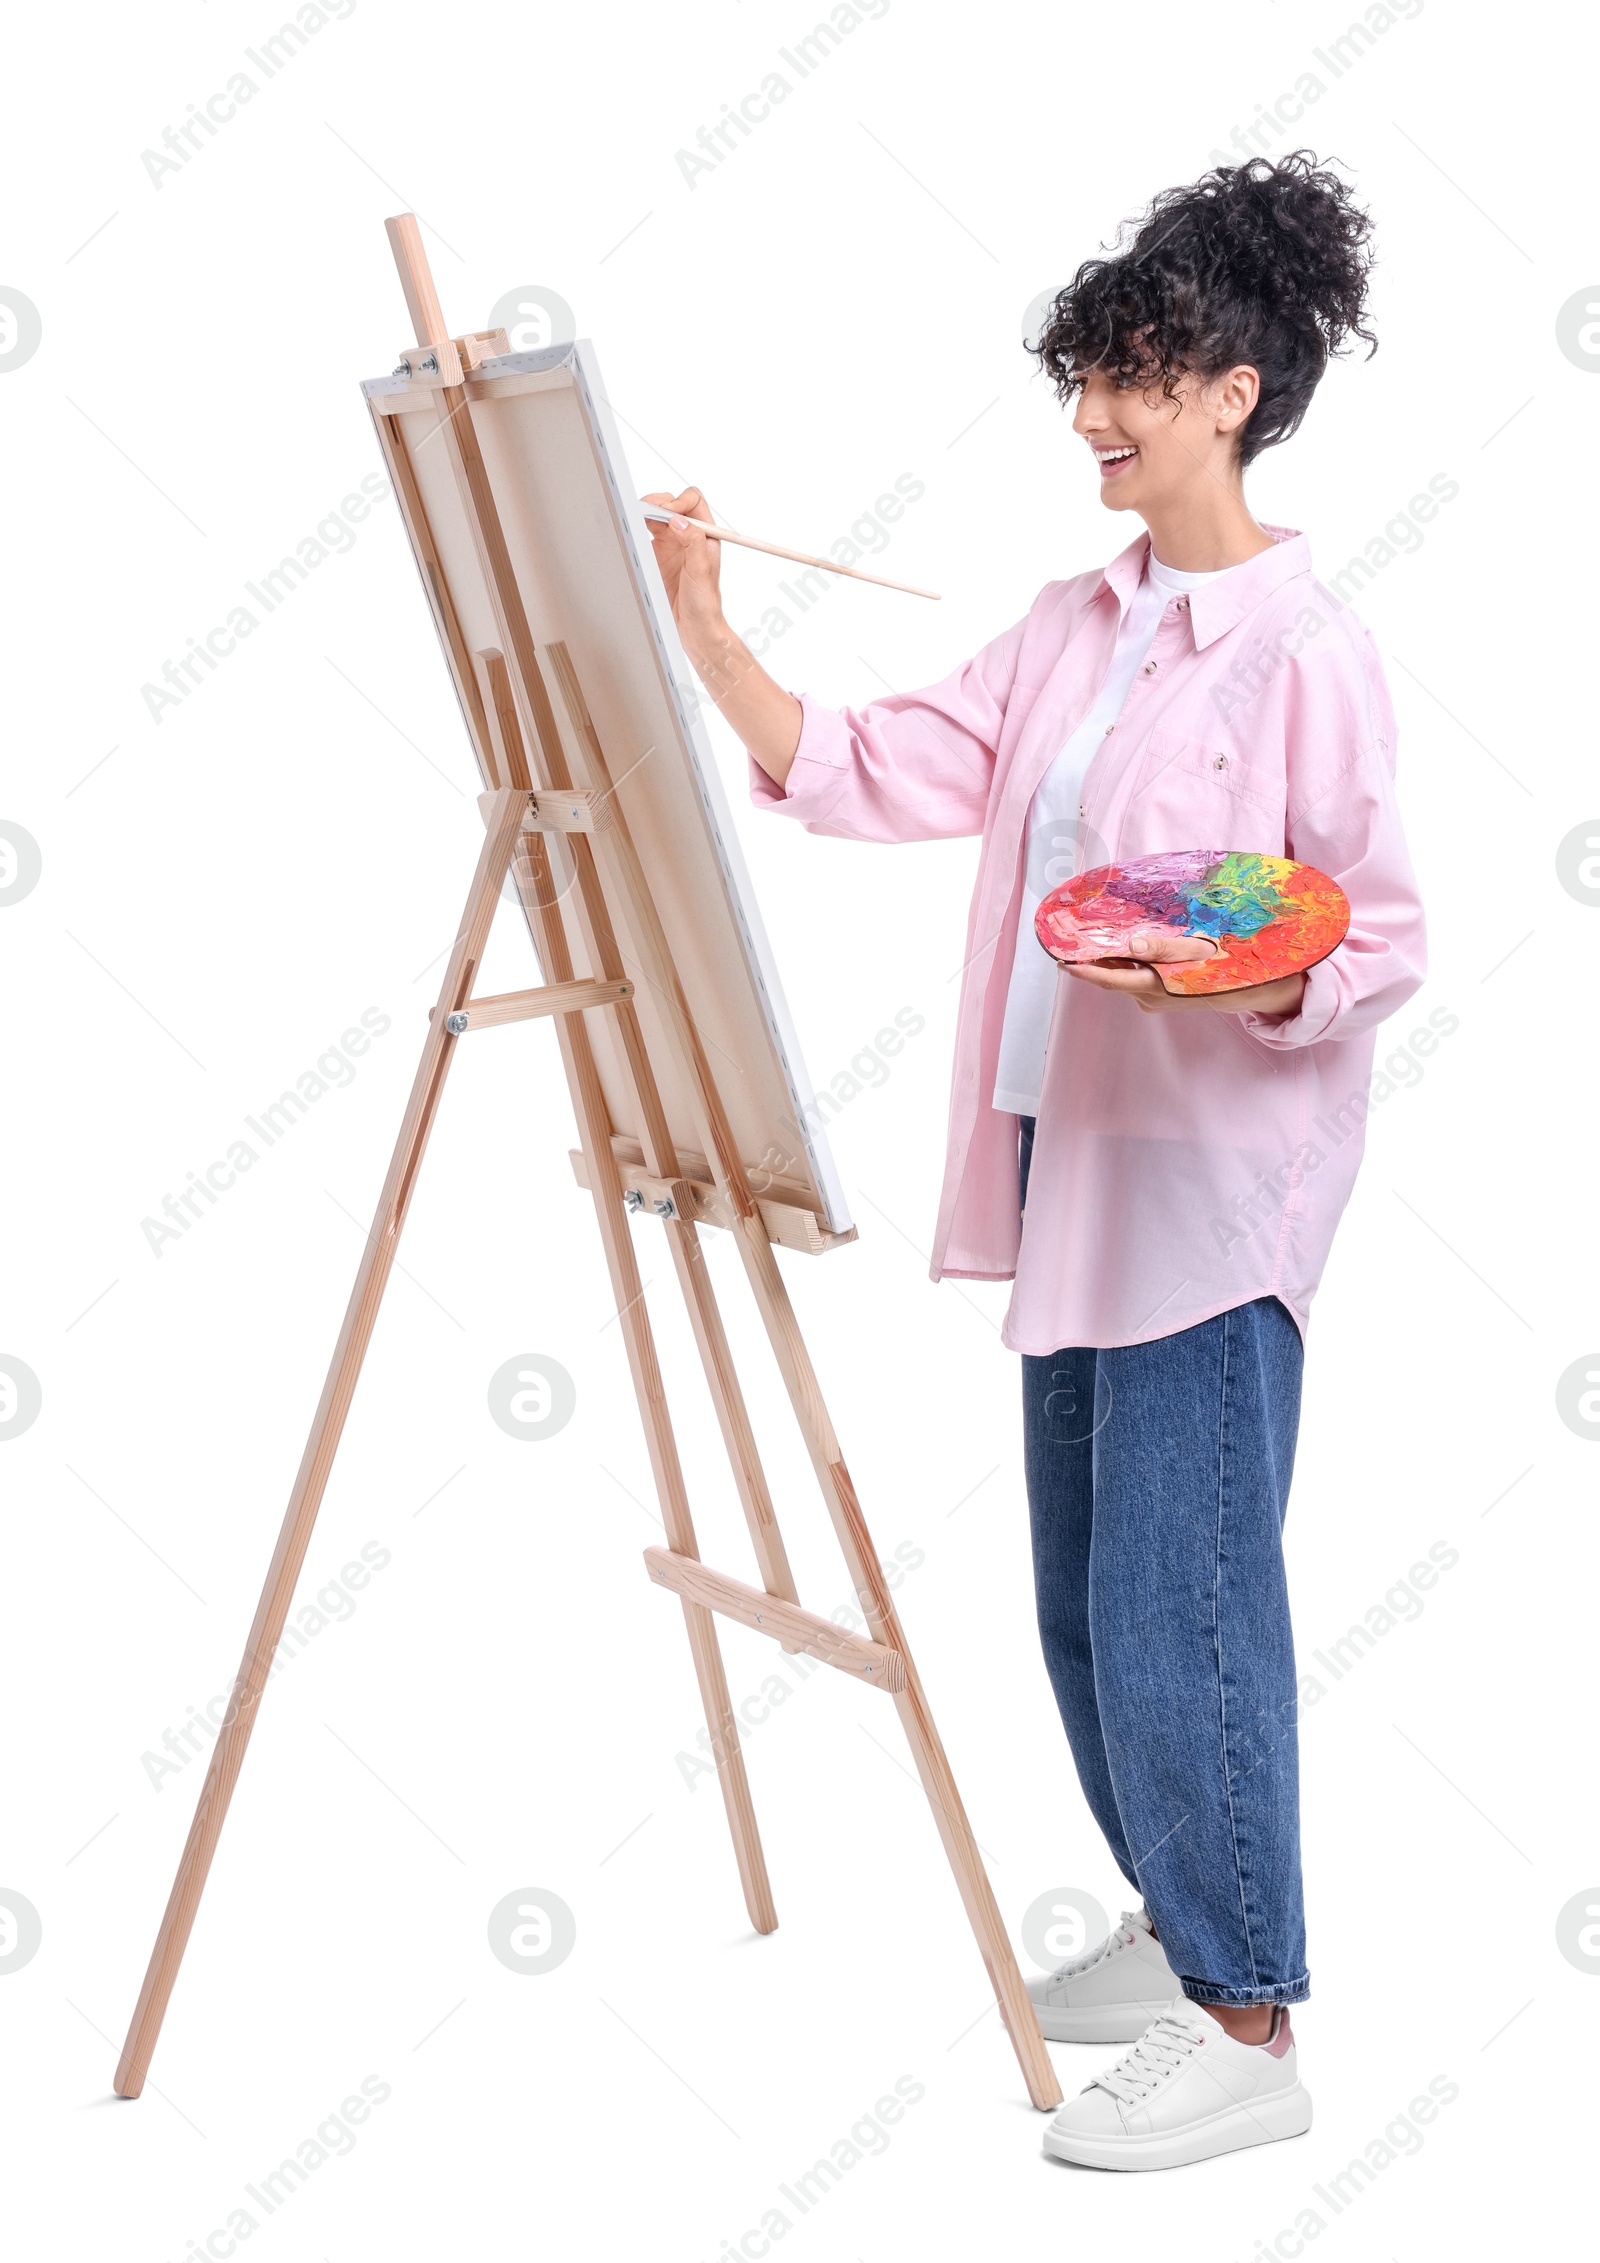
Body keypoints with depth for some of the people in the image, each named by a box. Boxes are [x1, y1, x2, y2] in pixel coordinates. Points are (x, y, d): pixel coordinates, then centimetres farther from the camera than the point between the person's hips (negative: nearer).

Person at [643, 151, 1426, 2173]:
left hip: (1212, 1189, -8)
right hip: (1066, 1160, 8)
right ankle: (1184, 1926, 33)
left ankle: (1248, 2032, 9)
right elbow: (871, 771, 8)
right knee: (1085, 1594, 16)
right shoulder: (1073, 626, 12)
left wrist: (1225, 977, -28)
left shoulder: (1305, 650, -11)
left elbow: (1380, 943, -11)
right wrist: (701, 634, 1)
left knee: (1175, 1605, -5)